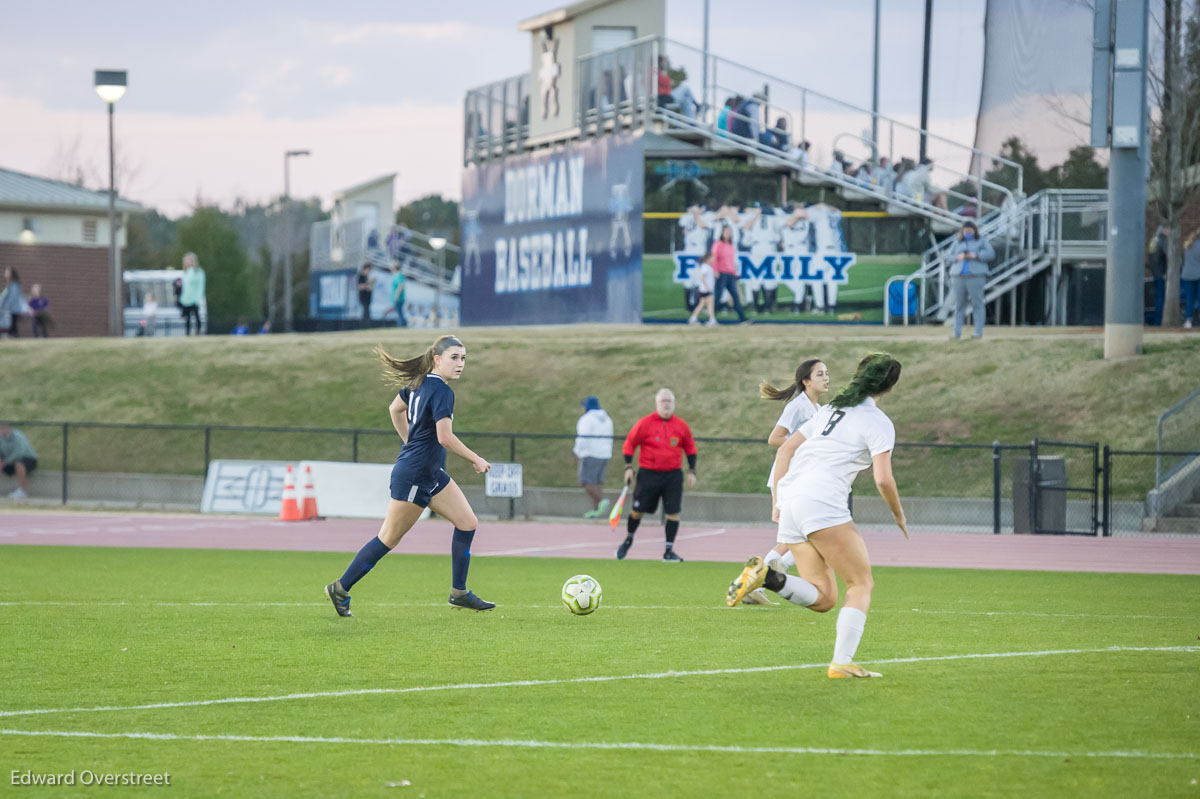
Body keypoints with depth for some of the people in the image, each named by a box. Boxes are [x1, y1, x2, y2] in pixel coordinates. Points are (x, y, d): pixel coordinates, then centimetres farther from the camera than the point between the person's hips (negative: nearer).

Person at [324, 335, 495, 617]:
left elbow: (395, 408, 23)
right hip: (413, 476, -10)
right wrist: (475, 460, -15)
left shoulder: (419, 382, 7)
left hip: (431, 473, 10)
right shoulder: (440, 391, -20)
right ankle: (341, 589, 11)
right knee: (389, 539, 0)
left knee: (468, 523, 7)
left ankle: (459, 593, 12)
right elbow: (445, 437, -27)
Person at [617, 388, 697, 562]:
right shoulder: (644, 424, -4)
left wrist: (691, 471, 10)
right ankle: (628, 539, 31)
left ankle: (669, 551, 1)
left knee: (673, 512, -7)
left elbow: (690, 448, 16)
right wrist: (628, 467, -3)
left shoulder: (681, 426, 3)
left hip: (673, 475, 1)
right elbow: (630, 444, 4)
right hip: (648, 474, -1)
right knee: (638, 509, 4)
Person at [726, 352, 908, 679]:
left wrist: (779, 500, 19)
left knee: (823, 599, 6)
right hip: (822, 503, -7)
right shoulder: (878, 423, 1)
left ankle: (765, 575, -16)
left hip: (790, 501, 7)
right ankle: (842, 663, -11)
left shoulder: (831, 410, 24)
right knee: (861, 584, 1)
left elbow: (785, 449, 21)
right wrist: (899, 515, 9)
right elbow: (883, 479, -9)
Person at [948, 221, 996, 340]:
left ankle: (979, 332, -3)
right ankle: (957, 332, 5)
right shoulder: (957, 244, 13)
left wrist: (975, 256, -20)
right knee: (959, 305, 1)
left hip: (975, 277, -3)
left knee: (977, 305, -5)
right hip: (959, 277, 3)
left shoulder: (981, 241, 4)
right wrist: (958, 257, -14)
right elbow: (950, 257, 6)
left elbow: (990, 254, -8)